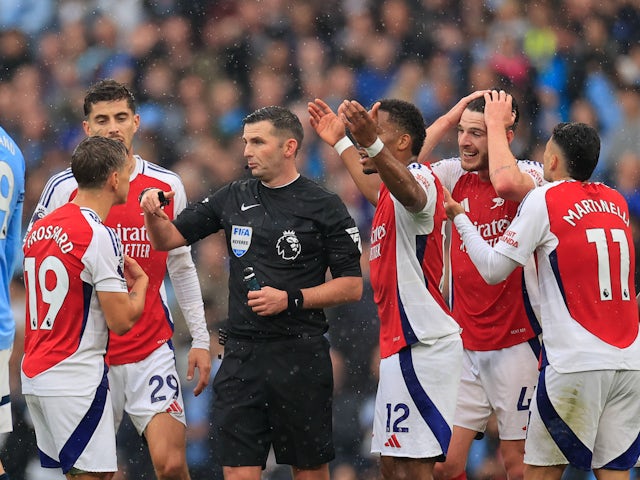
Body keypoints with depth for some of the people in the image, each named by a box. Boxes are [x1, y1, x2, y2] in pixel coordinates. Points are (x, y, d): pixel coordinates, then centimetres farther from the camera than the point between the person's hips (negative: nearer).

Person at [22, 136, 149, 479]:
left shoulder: (39, 229, 11)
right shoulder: (99, 236, -14)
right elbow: (121, 321, -14)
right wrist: (140, 282, 5)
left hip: (34, 375, 8)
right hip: (76, 379, -8)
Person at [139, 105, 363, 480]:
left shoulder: (324, 207, -3)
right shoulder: (234, 199, 9)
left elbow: (352, 286, -4)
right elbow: (168, 239, 14)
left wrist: (291, 299, -15)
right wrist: (153, 214, -7)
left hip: (300, 357, -3)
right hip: (242, 353, 3)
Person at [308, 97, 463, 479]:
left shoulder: (419, 178, -13)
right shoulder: (394, 189, 19)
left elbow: (411, 194, -41)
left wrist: (372, 143, -58)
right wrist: (341, 142, 54)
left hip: (421, 344, -11)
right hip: (403, 345, 11)